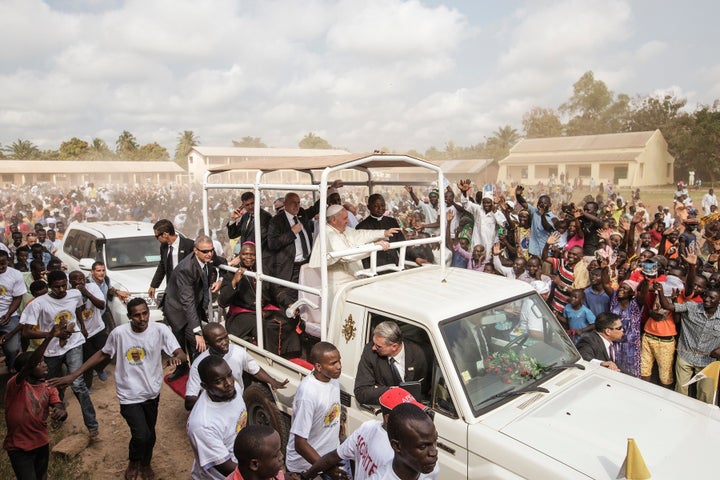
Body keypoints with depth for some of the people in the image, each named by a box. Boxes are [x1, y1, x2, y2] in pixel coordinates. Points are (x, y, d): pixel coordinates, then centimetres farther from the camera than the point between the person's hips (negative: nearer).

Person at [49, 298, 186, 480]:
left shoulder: (160, 330, -18)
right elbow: (103, 354, 0)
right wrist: (74, 375, -2)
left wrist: (176, 357, -47)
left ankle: (146, 463, 52)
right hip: (129, 395, -2)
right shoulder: (119, 333, -16)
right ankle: (133, 462, 22)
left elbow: (181, 353, -22)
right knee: (141, 435, -14)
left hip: (152, 392, 2)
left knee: (150, 434, 20)